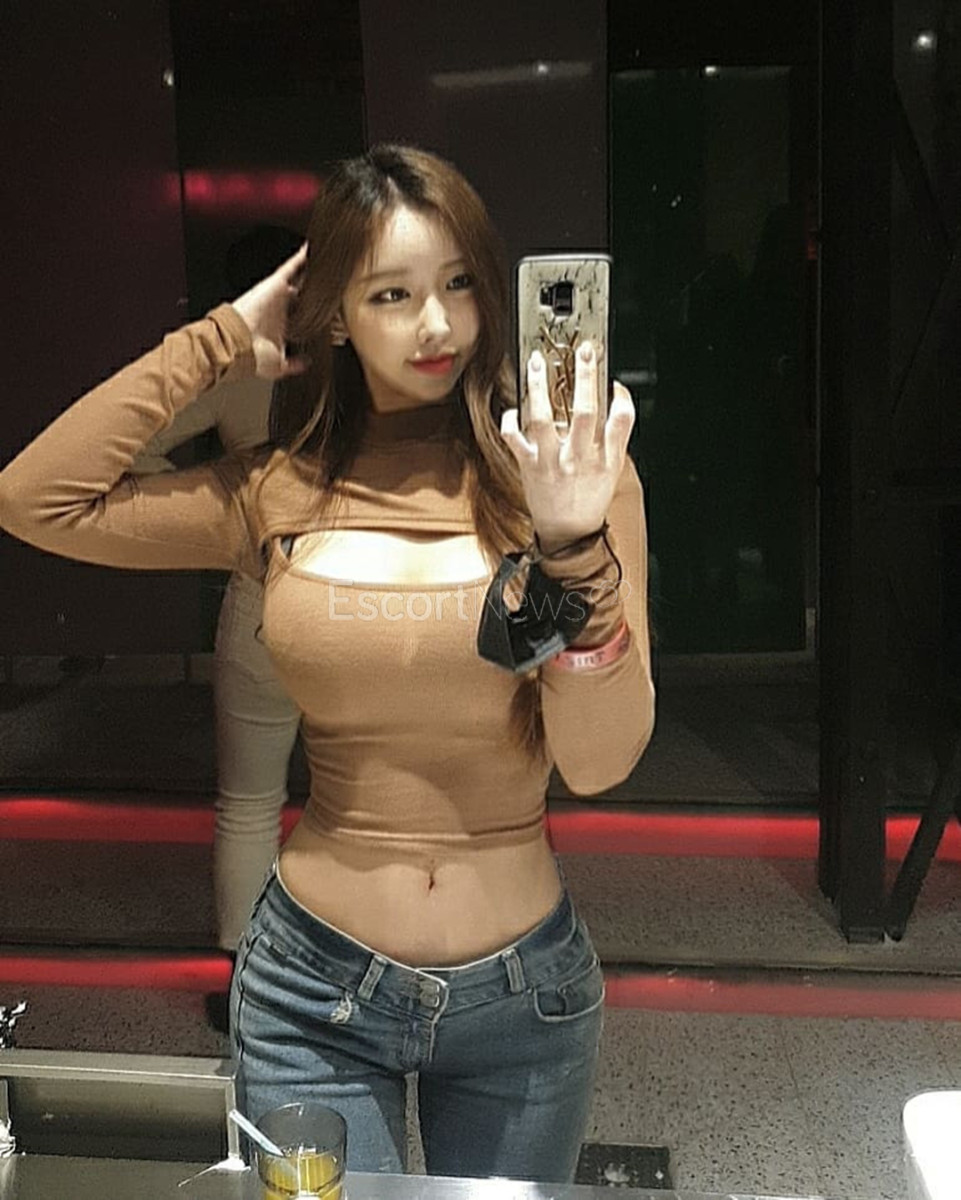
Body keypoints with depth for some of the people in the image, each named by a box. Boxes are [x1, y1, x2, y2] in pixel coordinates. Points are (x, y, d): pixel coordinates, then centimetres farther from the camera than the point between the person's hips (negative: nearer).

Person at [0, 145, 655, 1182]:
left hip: (522, 990, 1)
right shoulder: (282, 494, -3)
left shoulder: (566, 474, -9)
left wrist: (575, 547, -31)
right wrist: (221, 341, -9)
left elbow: (600, 763, -15)